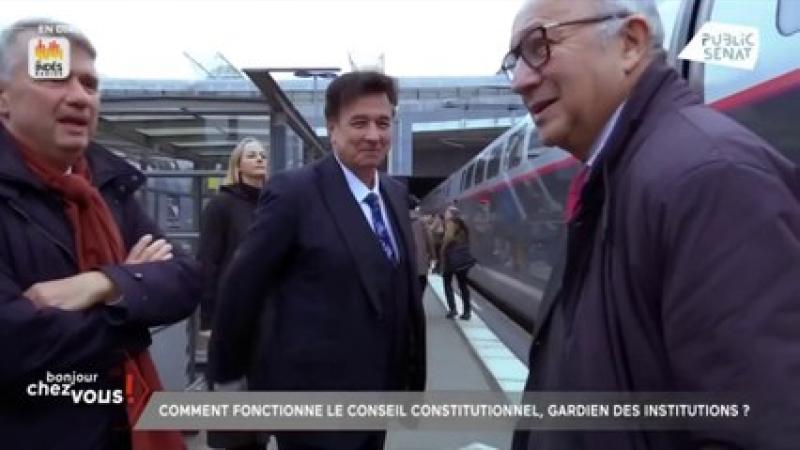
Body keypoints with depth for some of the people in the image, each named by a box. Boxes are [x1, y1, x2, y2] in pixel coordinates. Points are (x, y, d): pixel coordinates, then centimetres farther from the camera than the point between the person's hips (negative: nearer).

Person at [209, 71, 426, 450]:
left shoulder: (397, 195, 7)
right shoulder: (294, 193, -15)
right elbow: (240, 288, -10)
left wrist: (413, 374, 13)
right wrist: (229, 375, -3)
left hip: (378, 392, 7)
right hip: (314, 400, -6)